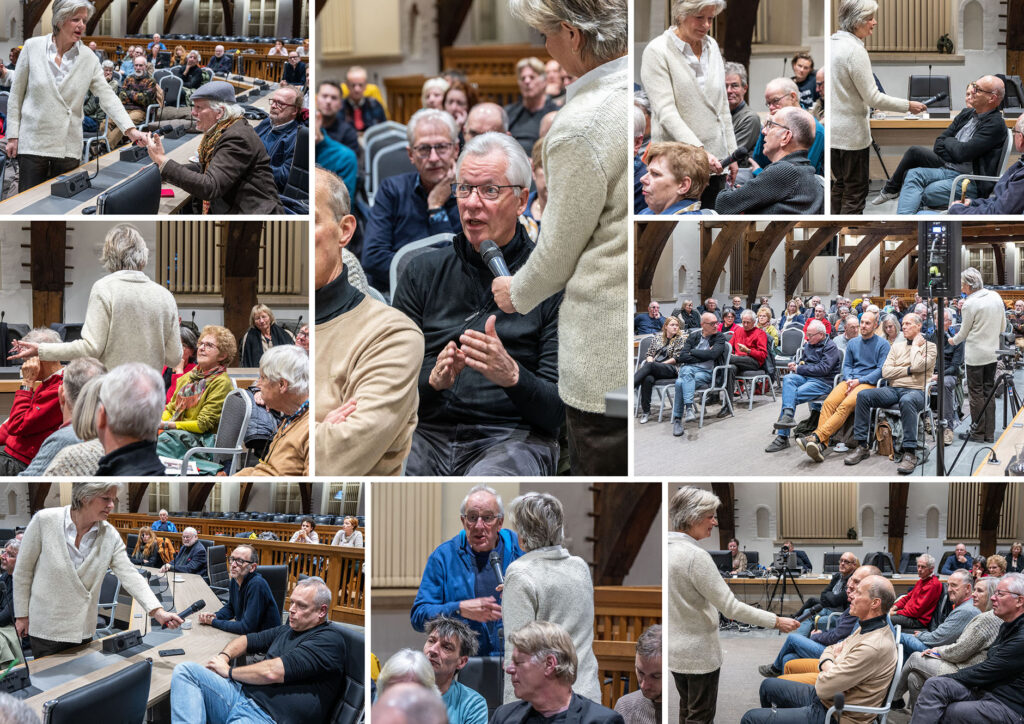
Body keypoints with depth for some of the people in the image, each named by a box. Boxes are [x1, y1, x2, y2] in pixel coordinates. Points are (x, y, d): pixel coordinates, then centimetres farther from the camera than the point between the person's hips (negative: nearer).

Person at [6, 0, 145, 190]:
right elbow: (16, 94, 4)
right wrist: (12, 135, 1)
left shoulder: (89, 58, 1)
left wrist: (130, 129, -15)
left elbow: (107, 97, -2)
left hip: (69, 146, 1)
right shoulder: (33, 47, -1)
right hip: (33, 142, -1)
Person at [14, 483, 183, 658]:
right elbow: (23, 570, -4)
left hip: (83, 630, 3)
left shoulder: (110, 536, -4)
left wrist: (158, 612, -22)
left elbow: (129, 575, -10)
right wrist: (22, 615, -1)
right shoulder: (45, 520, -13)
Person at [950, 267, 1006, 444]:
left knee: (976, 393, 2)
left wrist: (954, 341, 15)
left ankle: (978, 432, 5)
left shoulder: (970, 304, -17)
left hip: (975, 354, -6)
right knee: (988, 391, 11)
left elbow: (964, 332, -5)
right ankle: (989, 433, 13)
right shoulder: (996, 297, 2)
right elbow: (1002, 327, 11)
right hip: (992, 352, 7)